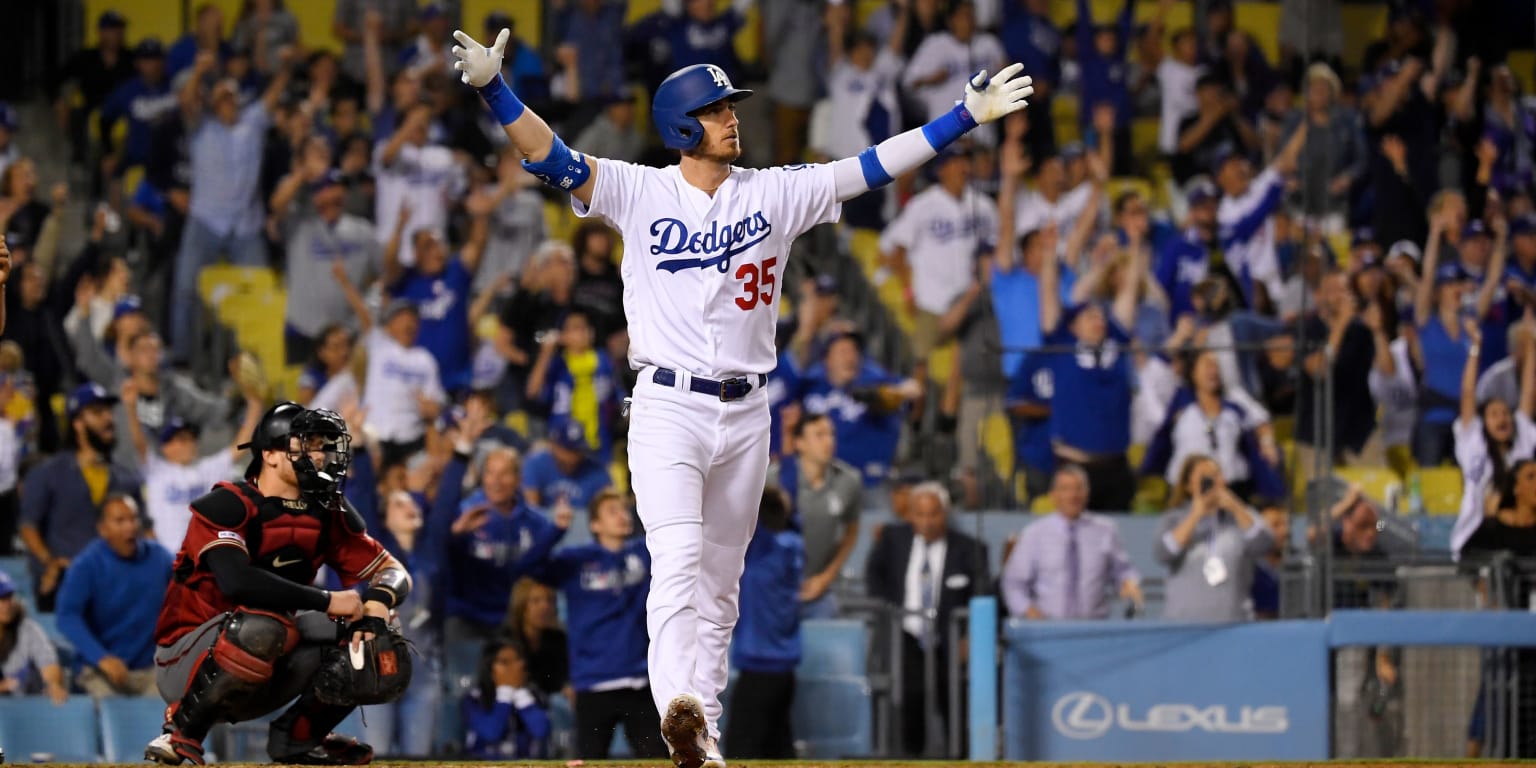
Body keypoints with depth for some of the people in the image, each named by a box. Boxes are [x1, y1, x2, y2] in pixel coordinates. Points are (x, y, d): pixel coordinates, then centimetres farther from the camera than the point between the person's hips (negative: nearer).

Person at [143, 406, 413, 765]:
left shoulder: (327, 513, 3)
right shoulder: (227, 506, -17)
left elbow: (393, 572, 4)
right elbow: (236, 580, -34)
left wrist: (378, 601, -21)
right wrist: (327, 601, -30)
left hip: (264, 677, 7)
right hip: (185, 663, -7)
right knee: (262, 625, -38)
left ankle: (296, 735, 7)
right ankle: (182, 731, -19)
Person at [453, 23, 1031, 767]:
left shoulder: (775, 194, 7)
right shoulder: (640, 193, -1)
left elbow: (871, 168, 6)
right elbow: (552, 157, -11)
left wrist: (968, 116, 1)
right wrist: (493, 88, -26)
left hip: (746, 415, 4)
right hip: (668, 406, -4)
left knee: (719, 583, 10)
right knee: (677, 563, -21)